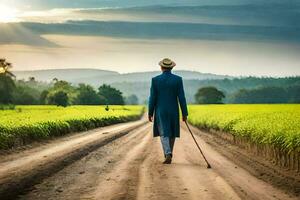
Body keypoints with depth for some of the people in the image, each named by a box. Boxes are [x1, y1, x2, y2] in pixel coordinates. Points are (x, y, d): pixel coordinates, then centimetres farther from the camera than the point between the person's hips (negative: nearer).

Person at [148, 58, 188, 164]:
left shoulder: (155, 80, -7)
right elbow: (182, 98, -8)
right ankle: (169, 154, 25)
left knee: (164, 134, 1)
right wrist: (185, 113, -1)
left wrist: (150, 113, 4)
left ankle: (168, 155, -19)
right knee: (171, 133, 17)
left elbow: (152, 98, -6)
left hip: (160, 111, -1)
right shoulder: (178, 79, -6)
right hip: (173, 111, 1)